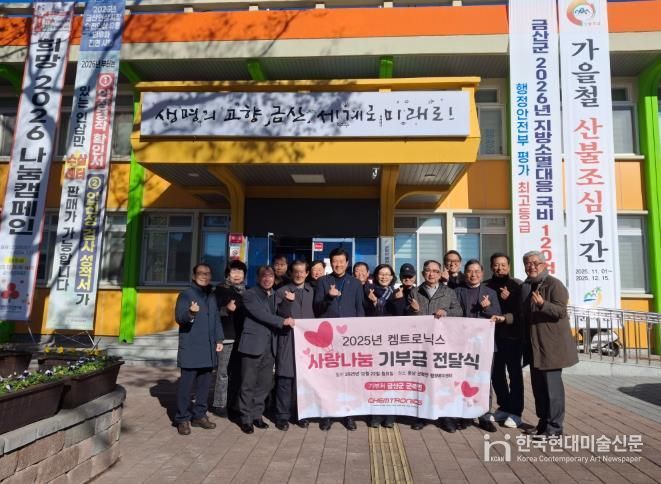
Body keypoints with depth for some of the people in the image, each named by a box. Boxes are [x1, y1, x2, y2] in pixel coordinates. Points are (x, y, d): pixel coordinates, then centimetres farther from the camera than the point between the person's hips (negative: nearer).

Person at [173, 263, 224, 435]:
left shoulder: (212, 296, 15)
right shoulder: (186, 294, -4)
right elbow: (178, 317, -14)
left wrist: (219, 339, 9)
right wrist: (190, 313, -35)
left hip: (208, 349, 6)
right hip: (190, 348, -6)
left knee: (204, 384, 10)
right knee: (186, 384, -2)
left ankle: (199, 415, 21)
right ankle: (182, 419, 9)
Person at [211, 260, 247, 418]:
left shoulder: (246, 290, 13)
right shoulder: (221, 288, 0)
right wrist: (226, 309, -24)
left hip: (241, 336, 4)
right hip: (226, 335, -4)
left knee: (237, 371, 8)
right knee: (223, 372, -4)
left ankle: (233, 402, 19)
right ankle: (219, 405, 7)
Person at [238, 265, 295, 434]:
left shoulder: (276, 296, 17)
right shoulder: (250, 294, -2)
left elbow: (282, 313, 15)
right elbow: (261, 314, -14)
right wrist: (283, 321, -16)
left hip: (270, 346, 5)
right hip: (253, 344, -5)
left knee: (264, 384, 9)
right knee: (248, 384, 1)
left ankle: (257, 415, 22)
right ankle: (246, 418, 12)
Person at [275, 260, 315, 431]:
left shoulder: (311, 291, 12)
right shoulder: (282, 291, 2)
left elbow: (313, 314, 16)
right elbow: (280, 315, -7)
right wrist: (288, 300, -22)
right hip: (287, 339, -3)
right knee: (285, 378, -1)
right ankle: (282, 416, 10)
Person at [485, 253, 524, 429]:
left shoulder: (517, 285, -3)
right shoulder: (486, 286, 6)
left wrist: (506, 318, -20)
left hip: (513, 335, -3)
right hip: (494, 335, 3)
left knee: (514, 374, 4)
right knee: (496, 374, 9)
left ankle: (515, 412, 14)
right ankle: (504, 408, 25)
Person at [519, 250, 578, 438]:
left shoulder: (554, 284, -9)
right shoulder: (525, 287, 13)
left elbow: (561, 311, -19)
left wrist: (542, 304, -33)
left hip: (551, 344, -8)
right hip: (534, 345, 8)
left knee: (552, 384, -4)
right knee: (538, 385, 14)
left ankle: (554, 427, 4)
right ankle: (544, 421, 26)